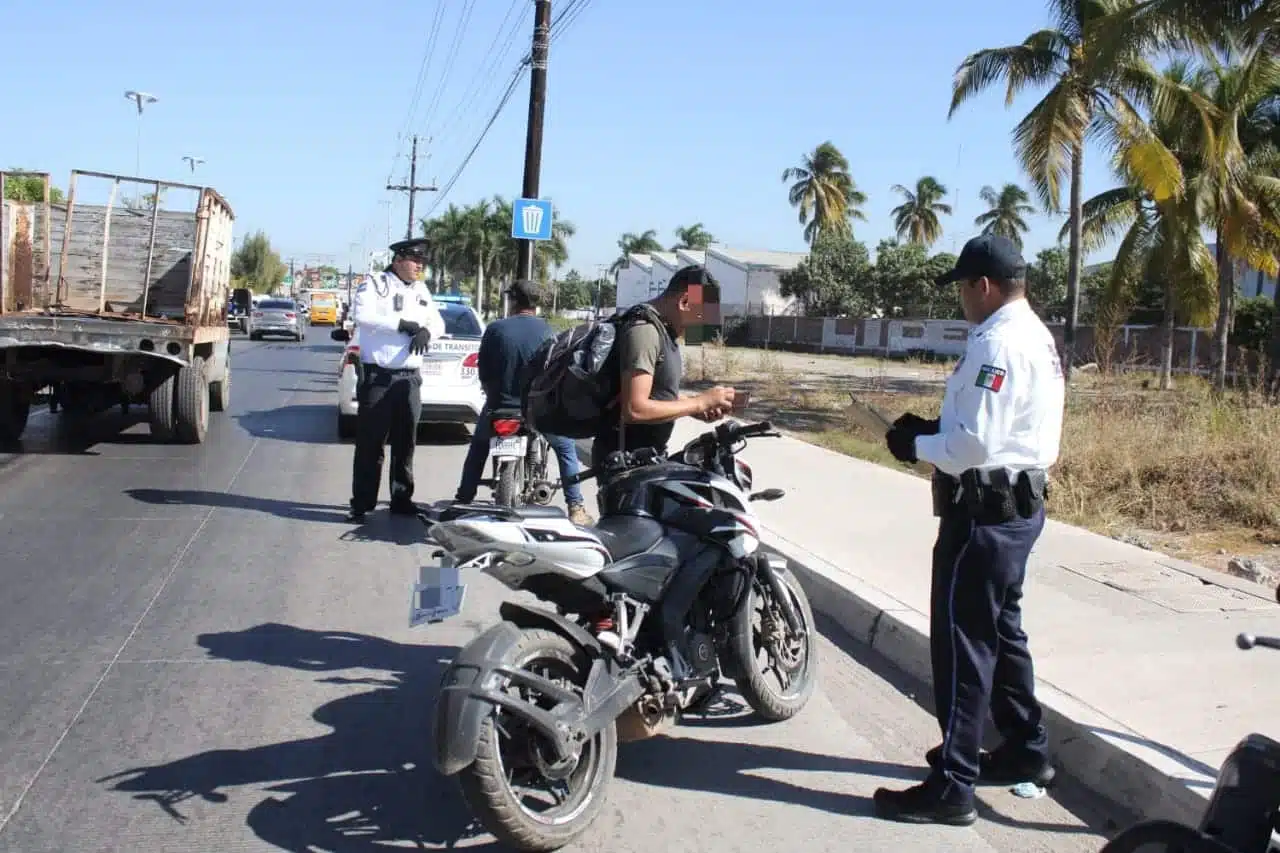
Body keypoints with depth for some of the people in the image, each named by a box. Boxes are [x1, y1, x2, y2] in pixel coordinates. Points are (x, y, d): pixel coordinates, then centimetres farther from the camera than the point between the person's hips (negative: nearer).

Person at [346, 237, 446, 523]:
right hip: (378, 376, -6)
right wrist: (402, 324, -18)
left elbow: (438, 321, 17)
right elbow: (362, 315, -18)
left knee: (405, 442, 11)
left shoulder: (421, 290, 16)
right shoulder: (374, 283, -3)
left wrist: (426, 331, -7)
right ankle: (362, 503, 0)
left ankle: (401, 499, 20)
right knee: (370, 443, -4)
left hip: (410, 378, 6)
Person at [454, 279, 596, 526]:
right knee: (566, 449, 21)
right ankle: (576, 509, 10)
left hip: (500, 407, 1)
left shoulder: (495, 329, -2)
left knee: (478, 446, 29)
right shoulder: (547, 331, -2)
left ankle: (463, 500, 27)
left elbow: (484, 373, 3)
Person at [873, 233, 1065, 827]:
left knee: (962, 642, -4)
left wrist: (916, 445, -9)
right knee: (1001, 630, 22)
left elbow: (972, 446, -25)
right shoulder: (1036, 335, 12)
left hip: (986, 512, -11)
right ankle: (1025, 750, 35)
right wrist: (935, 429, 9)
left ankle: (952, 786, 3)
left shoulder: (997, 343, -20)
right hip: (1018, 503, 11)